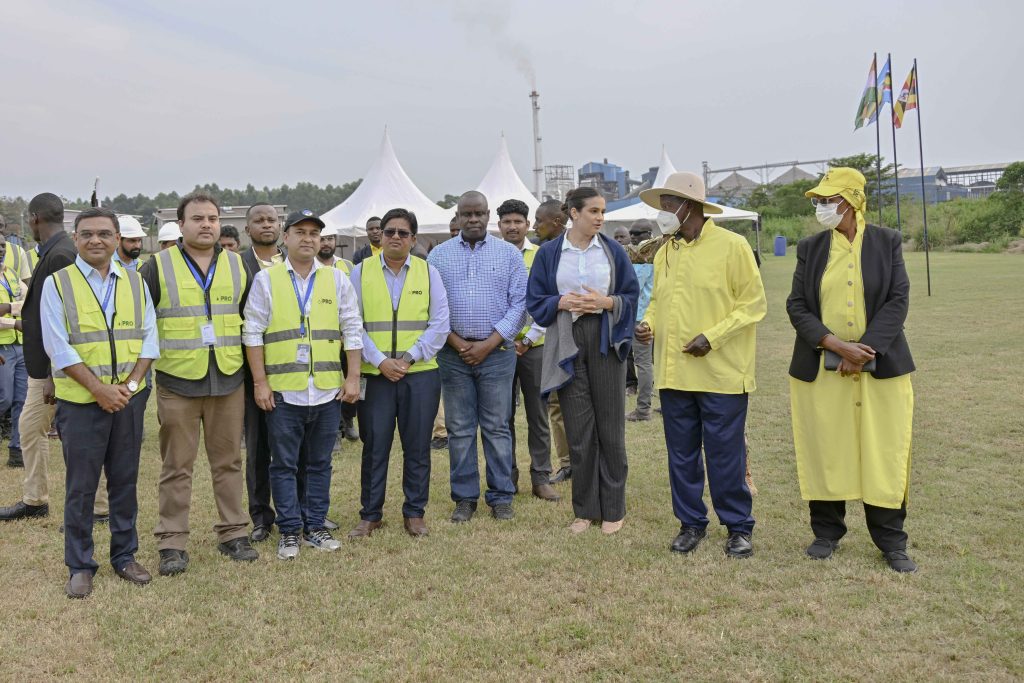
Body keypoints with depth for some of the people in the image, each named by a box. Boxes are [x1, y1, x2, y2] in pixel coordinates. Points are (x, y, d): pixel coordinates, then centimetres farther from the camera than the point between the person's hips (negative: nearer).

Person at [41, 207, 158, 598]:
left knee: (125, 481, 11)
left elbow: (149, 338, 4)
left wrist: (131, 383, -9)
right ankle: (80, 566, 17)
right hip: (80, 402, -3)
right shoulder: (58, 283, -4)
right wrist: (99, 389, -15)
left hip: (129, 399, 3)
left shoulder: (135, 283, 6)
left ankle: (124, 556, 25)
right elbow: (58, 347, -9)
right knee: (81, 487, 4)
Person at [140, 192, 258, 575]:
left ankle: (233, 533, 21)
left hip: (228, 381, 2)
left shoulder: (238, 267, 8)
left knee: (228, 461, 10)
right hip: (177, 382, -2)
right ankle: (171, 543, 12)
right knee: (177, 466, 4)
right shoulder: (158, 267, -1)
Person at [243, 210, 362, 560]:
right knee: (284, 464, 4)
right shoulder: (266, 279, 3)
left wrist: (353, 378, 3)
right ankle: (289, 532, 14)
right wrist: (260, 382, -4)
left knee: (319, 463, 10)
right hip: (283, 390, -2)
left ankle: (315, 527, 21)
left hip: (327, 390, 2)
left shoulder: (336, 278, 8)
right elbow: (253, 333, 1)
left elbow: (352, 330, 8)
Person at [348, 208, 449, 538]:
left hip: (421, 374, 1)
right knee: (374, 445, 5)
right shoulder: (361, 272, 5)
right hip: (374, 374, 0)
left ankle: (414, 513, 20)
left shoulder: (428, 272, 6)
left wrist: (409, 356, -11)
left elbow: (440, 324, 0)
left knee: (417, 446, 7)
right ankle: (370, 514, 18)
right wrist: (380, 361, -11)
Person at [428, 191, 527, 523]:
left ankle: (501, 497, 13)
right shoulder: (439, 255, 7)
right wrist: (457, 343, -7)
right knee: (459, 429, 5)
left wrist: (488, 344, -8)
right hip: (453, 353, 1)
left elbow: (519, 304, -1)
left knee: (497, 427, 3)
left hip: (497, 352, -1)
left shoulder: (509, 253, 5)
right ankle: (464, 498, 15)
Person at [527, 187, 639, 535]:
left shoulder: (613, 251, 4)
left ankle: (613, 508, 15)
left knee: (609, 425, 3)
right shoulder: (549, 254, 4)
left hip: (605, 341, 0)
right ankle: (585, 509, 16)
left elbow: (632, 295, 6)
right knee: (578, 428, 4)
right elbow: (535, 300, 6)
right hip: (568, 344, 0)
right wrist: (562, 302, -13)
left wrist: (606, 302, -13)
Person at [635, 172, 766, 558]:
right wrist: (648, 323, 0)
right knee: (681, 453, 12)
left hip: (721, 372, -5)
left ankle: (738, 528, 17)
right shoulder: (664, 253, 11)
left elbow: (754, 302, -7)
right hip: (673, 373, 6)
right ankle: (691, 523, 26)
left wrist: (712, 336, -16)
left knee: (725, 454, 1)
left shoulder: (731, 246, -7)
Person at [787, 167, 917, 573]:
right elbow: (796, 305, 1)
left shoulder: (887, 243, 3)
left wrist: (863, 351, -15)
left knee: (884, 454, 3)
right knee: (824, 452, 6)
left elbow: (898, 301, -4)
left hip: (880, 368, -1)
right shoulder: (810, 248, 7)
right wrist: (836, 344, -14)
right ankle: (827, 533, 22)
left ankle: (891, 542, 15)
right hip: (821, 370, 1)